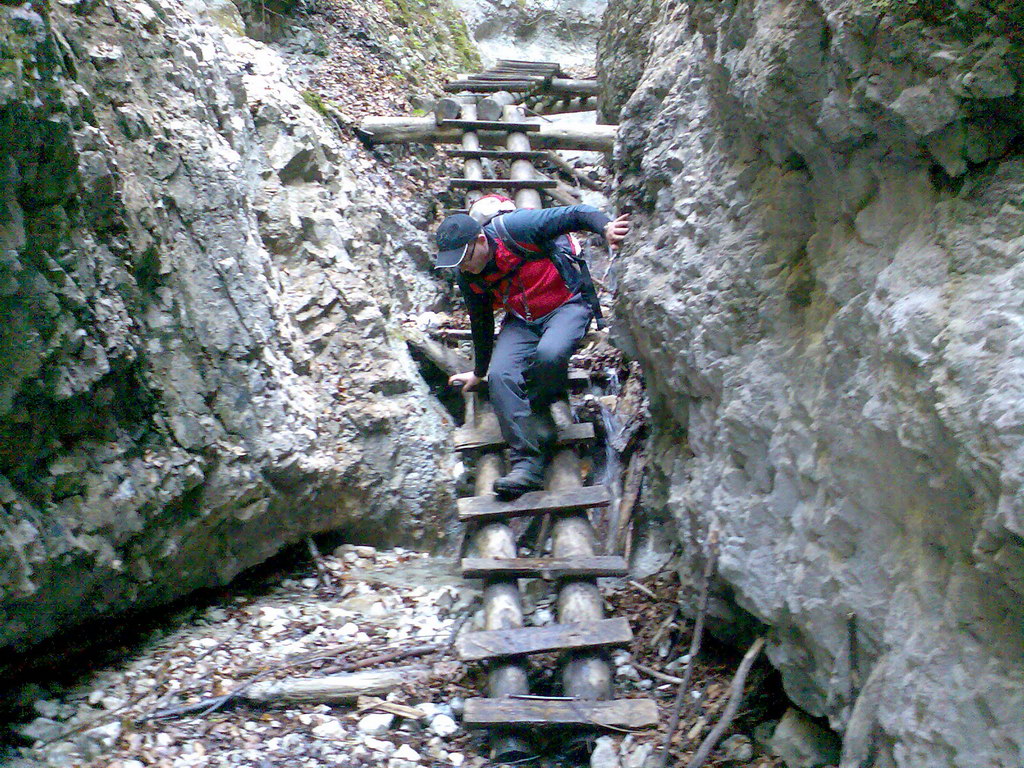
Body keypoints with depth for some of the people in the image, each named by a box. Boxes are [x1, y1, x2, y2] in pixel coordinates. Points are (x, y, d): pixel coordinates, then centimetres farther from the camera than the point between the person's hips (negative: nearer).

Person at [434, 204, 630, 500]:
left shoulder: (514, 229, -20)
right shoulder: (468, 278, -1)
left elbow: (576, 214, -20)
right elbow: (481, 324, 16)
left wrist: (606, 227, -42)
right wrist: (479, 372, 27)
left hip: (568, 305, -5)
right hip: (521, 321, 5)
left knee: (549, 354, -37)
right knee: (500, 376, -22)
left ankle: (538, 412, -6)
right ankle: (527, 462, -25)